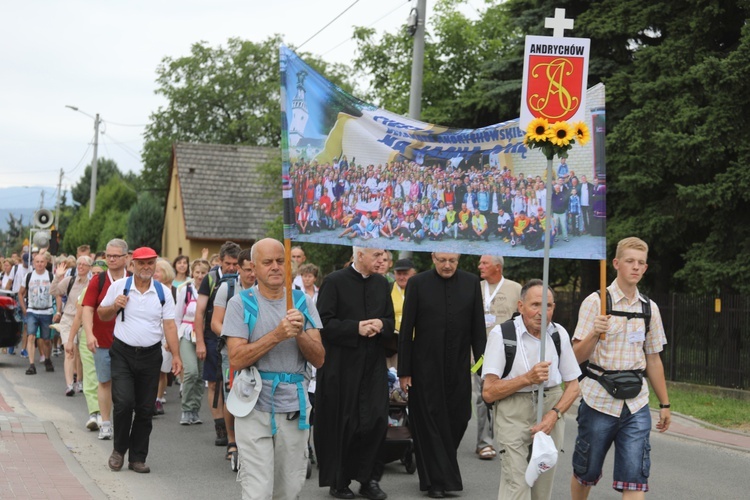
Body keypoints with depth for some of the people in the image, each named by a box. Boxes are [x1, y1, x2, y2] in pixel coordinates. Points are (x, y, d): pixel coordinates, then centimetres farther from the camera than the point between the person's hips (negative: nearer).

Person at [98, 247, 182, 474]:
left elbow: (169, 325, 1)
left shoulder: (163, 292, 4)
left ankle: (137, 457, 17)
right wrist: (114, 306, -11)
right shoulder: (119, 286, 2)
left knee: (145, 409, 4)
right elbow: (102, 314, 11)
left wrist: (176, 355, -8)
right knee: (124, 403, -13)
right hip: (123, 353, -1)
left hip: (151, 355, 2)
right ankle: (119, 449, 11)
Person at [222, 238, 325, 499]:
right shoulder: (241, 302, -2)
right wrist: (277, 335, -20)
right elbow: (236, 359, -12)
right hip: (255, 408, -3)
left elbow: (319, 359, 2)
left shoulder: (304, 302, 6)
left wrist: (300, 333, -16)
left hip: (294, 406, 3)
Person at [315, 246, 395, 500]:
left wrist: (381, 325, -8)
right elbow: (324, 322, -10)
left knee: (376, 420, -2)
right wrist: (356, 328, -19)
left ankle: (368, 479, 11)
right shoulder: (334, 282, -6)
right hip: (342, 364, -4)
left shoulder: (382, 283, 11)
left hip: (373, 364, 4)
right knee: (342, 424, 3)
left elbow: (390, 322, 15)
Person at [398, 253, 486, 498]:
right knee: (430, 421, 3)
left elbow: (478, 328, 5)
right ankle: (436, 480, 12)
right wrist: (404, 371, -5)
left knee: (457, 420, 5)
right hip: (426, 366, -2)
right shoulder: (418, 283, -3)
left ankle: (444, 467, 29)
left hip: (459, 367, 2)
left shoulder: (471, 283, 3)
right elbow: (406, 329, -2)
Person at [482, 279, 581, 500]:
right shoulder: (501, 334, -9)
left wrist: (554, 414, -7)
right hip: (513, 413, -4)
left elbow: (573, 386, 11)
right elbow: (488, 392, -10)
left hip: (550, 407, 4)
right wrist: (527, 378, -21)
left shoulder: (559, 333, 4)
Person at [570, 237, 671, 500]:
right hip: (599, 400, -3)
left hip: (636, 404, 3)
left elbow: (653, 359, 17)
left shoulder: (649, 308, 9)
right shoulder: (595, 302, -4)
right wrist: (595, 333, -27)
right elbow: (578, 356, -8)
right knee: (586, 472, 10)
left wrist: (664, 404, 18)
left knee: (635, 478, -6)